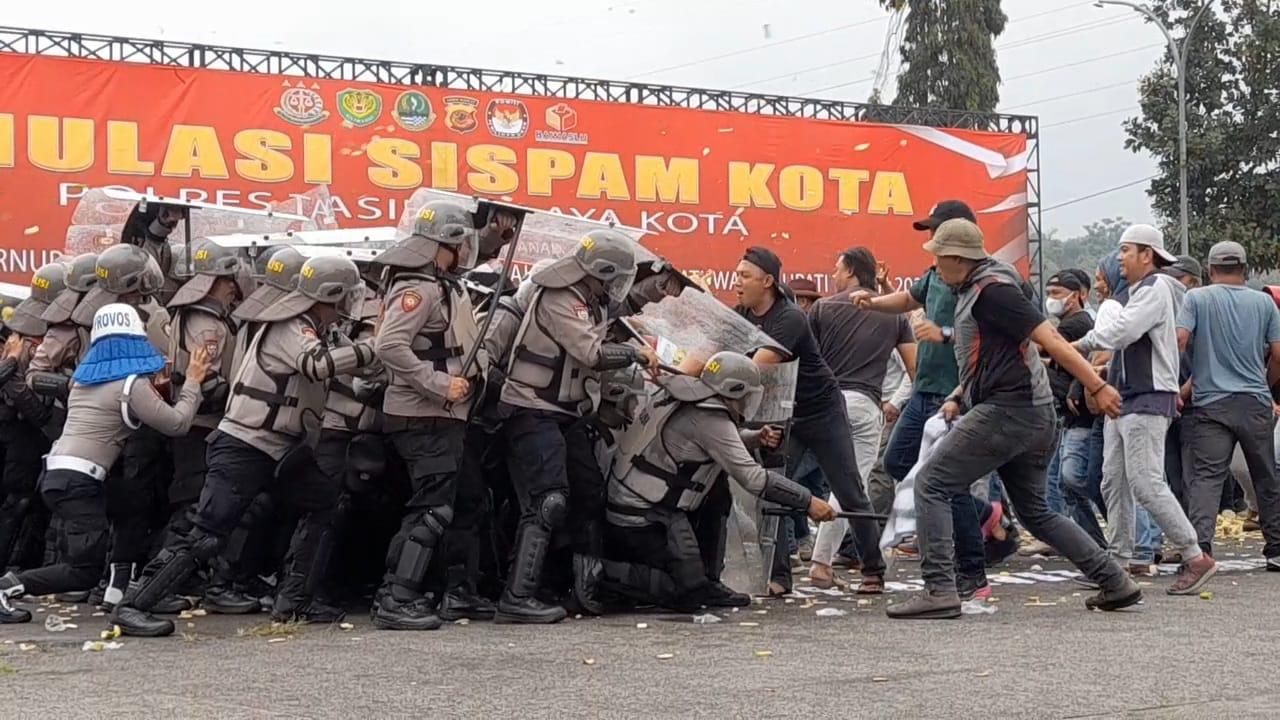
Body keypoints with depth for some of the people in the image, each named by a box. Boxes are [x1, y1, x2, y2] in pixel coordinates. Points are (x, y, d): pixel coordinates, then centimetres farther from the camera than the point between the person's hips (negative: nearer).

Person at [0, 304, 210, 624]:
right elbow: (177, 424, -3)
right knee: (84, 571, -6)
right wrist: (192, 382, 10)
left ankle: (119, 587, 15)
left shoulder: (84, 376, 15)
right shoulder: (132, 384, -8)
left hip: (57, 473, 9)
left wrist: (151, 394, 23)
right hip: (77, 480, -9)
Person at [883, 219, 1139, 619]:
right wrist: (957, 397, 13)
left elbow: (1050, 338, -18)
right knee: (1034, 511, 18)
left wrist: (1096, 387, -23)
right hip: (1034, 416, 10)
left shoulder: (992, 290, -13)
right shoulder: (971, 290, 18)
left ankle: (938, 590, -12)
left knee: (931, 485, -7)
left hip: (1008, 410, -10)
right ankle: (1116, 584, 17)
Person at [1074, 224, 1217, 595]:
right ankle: (1120, 561, 14)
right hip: (1124, 398, 10)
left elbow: (1120, 332, -21)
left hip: (1148, 401, -10)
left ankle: (1196, 558, -11)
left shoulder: (1156, 288, -11)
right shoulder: (1138, 291, 20)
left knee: (1146, 483, -15)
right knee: (1114, 483, 9)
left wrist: (1083, 343, -6)